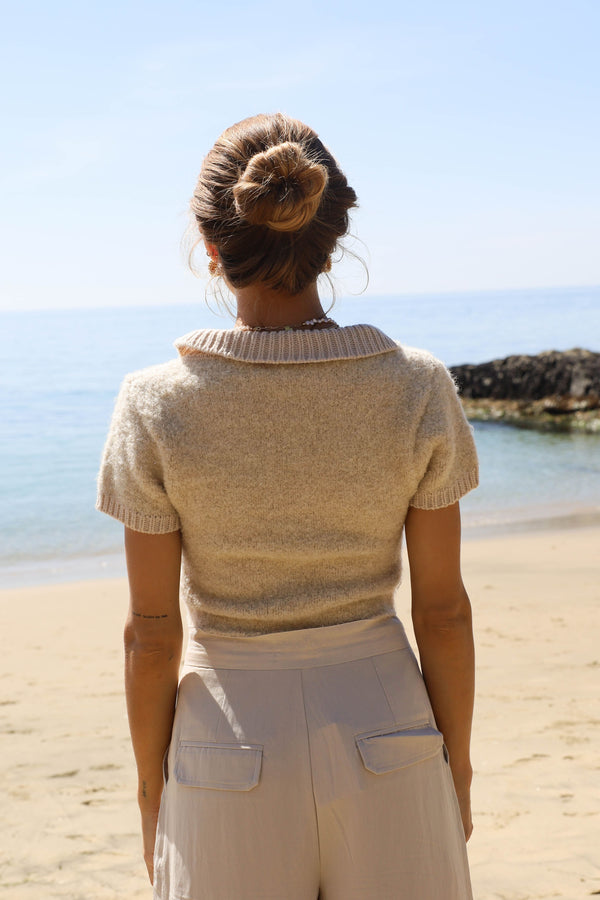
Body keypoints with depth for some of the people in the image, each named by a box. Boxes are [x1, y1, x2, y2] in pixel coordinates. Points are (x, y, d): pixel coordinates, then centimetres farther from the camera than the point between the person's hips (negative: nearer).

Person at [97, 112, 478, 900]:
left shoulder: (156, 406, -14)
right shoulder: (418, 388, -11)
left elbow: (152, 631, -8)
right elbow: (443, 607, -5)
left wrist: (151, 783, 6)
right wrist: (457, 763, 8)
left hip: (234, 748, -1)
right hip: (386, 744, 1)